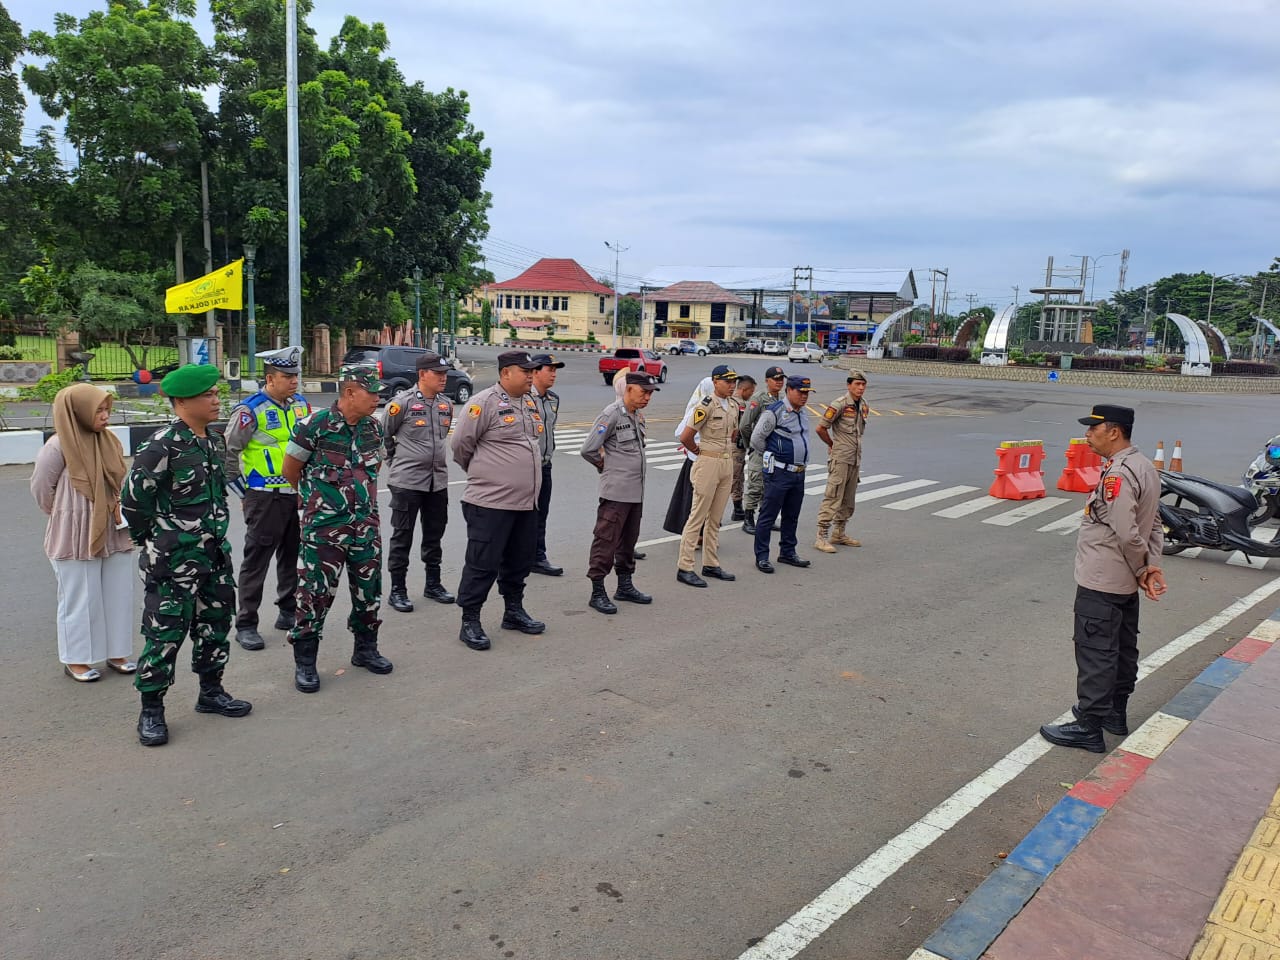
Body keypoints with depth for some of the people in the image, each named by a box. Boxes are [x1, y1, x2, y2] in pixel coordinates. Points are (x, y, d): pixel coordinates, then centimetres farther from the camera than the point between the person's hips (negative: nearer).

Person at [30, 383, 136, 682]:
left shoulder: (110, 442, 3)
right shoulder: (58, 447, -14)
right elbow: (41, 489, -5)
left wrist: (120, 508, 3)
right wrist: (68, 516, 4)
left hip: (114, 532, 6)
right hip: (77, 537, -5)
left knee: (118, 595, 11)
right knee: (80, 599, 5)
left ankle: (116, 652, 24)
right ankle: (75, 660, 19)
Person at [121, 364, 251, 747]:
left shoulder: (216, 441, 6)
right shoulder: (162, 447, -18)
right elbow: (134, 500, -13)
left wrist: (214, 532, 15)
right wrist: (155, 543, -2)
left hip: (215, 553, 8)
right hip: (174, 560, -8)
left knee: (215, 623, 16)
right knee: (165, 632, -1)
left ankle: (211, 692, 31)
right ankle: (151, 711, 12)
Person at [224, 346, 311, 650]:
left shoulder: (301, 405, 6)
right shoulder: (250, 410, -12)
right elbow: (228, 453, -8)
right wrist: (244, 493, -5)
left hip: (298, 494, 6)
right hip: (265, 497, -6)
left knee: (293, 556, 15)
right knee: (256, 560, 1)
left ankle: (288, 612, 30)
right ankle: (245, 625, 10)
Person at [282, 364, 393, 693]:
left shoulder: (374, 427, 4)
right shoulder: (315, 425, -14)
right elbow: (290, 471, -1)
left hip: (366, 526, 6)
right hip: (324, 527, -5)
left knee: (369, 590, 13)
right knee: (315, 594, 0)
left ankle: (365, 649, 31)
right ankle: (305, 663, 14)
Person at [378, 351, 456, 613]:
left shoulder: (446, 404, 7)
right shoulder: (403, 402, -12)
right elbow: (382, 434, -3)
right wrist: (396, 459, 5)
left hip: (438, 480, 6)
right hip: (407, 480, -6)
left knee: (434, 533, 14)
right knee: (403, 536, 1)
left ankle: (433, 584, 27)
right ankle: (397, 590, 10)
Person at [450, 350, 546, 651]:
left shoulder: (530, 403, 13)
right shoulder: (485, 402, -12)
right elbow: (461, 445, -8)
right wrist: (480, 473, 7)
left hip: (526, 502, 8)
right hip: (491, 502, -8)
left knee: (519, 561, 17)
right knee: (482, 564, -2)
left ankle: (514, 611, 32)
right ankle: (470, 623, 8)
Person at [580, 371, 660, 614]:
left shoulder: (638, 415, 12)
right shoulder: (611, 414, -14)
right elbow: (588, 450, -16)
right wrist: (604, 465, 1)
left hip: (636, 491, 9)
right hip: (616, 492, -8)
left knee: (628, 540, 16)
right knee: (606, 540, -3)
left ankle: (625, 586, 28)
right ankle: (597, 592, 3)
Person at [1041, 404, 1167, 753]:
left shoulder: (1118, 474, -23)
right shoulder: (1144, 466, 9)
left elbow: (1127, 534, -25)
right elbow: (1154, 525, 8)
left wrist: (1141, 570, -10)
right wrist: (1152, 565, 0)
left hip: (1099, 584, -10)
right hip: (1125, 583, 10)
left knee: (1095, 655, -2)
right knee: (1123, 649, 19)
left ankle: (1089, 728, 5)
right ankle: (1115, 713, 34)